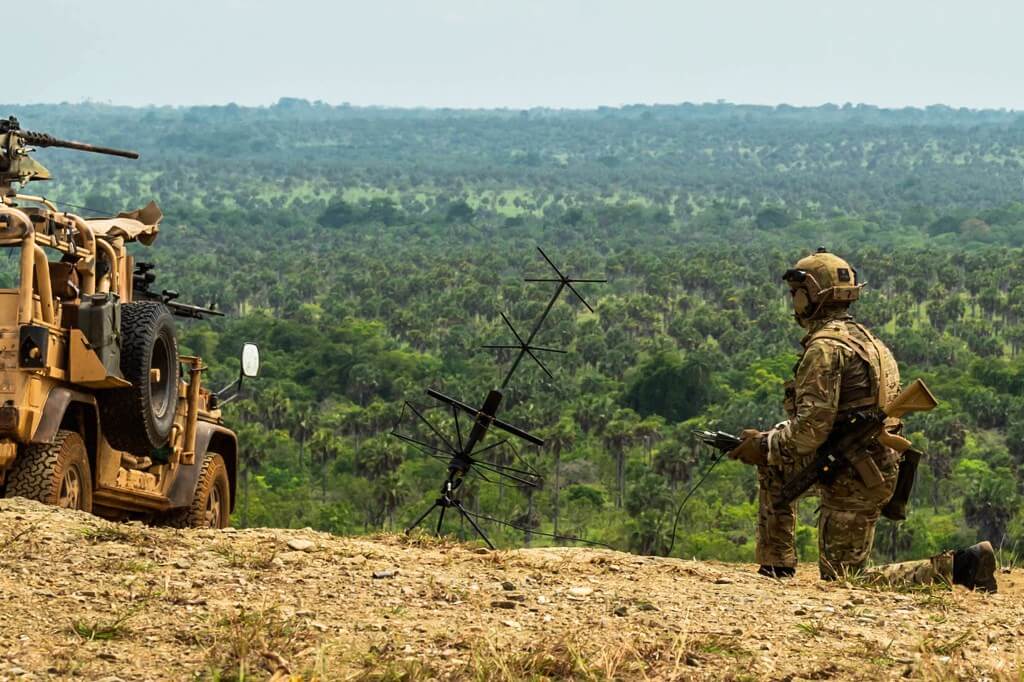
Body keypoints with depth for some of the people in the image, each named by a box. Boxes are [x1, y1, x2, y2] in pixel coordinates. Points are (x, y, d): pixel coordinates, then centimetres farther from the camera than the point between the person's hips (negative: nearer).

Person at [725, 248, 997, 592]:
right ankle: (776, 567, 20)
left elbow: (812, 427, -24)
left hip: (852, 480, -10)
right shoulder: (862, 337, 15)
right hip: (876, 468, 10)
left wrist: (765, 444, -9)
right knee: (772, 464, 22)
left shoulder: (825, 347, -17)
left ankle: (957, 566, -12)